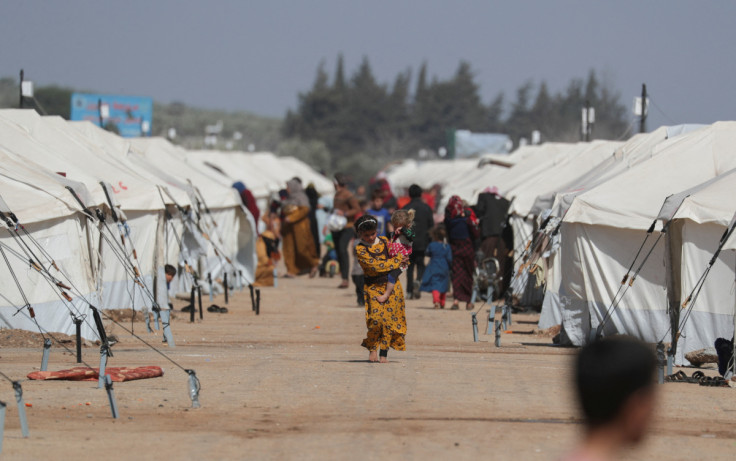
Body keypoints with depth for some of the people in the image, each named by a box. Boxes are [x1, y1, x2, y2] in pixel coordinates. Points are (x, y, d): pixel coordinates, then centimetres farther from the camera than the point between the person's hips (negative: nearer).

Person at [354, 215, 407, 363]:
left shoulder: (384, 241, 9)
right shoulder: (360, 249, -7)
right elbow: (375, 266, -16)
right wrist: (396, 261, -10)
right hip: (374, 287, -4)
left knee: (389, 317, -5)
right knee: (376, 318, -17)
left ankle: (384, 351, 4)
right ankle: (372, 348, 5)